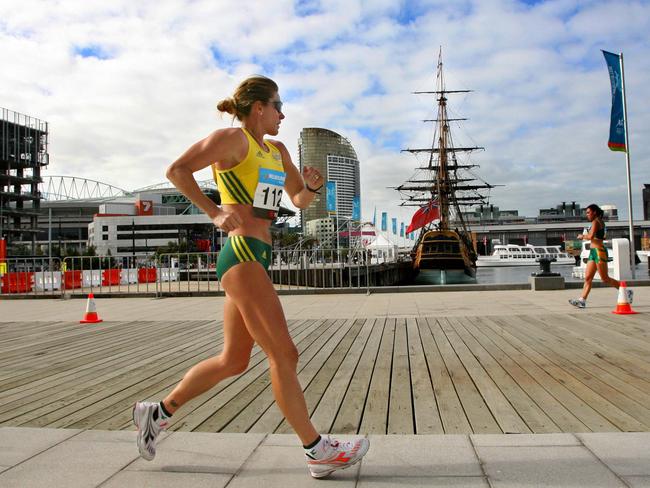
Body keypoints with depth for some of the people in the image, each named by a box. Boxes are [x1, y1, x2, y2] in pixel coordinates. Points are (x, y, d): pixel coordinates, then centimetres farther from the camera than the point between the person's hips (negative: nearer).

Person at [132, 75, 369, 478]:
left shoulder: (277, 150, 21)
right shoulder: (233, 138, -4)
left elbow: (300, 201, 24)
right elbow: (177, 170, -11)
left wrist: (311, 187, 2)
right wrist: (215, 212, -14)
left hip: (257, 258, 10)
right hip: (242, 254, -10)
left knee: (234, 360, 14)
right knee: (284, 353, -6)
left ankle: (158, 412, 28)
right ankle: (318, 451, 4)